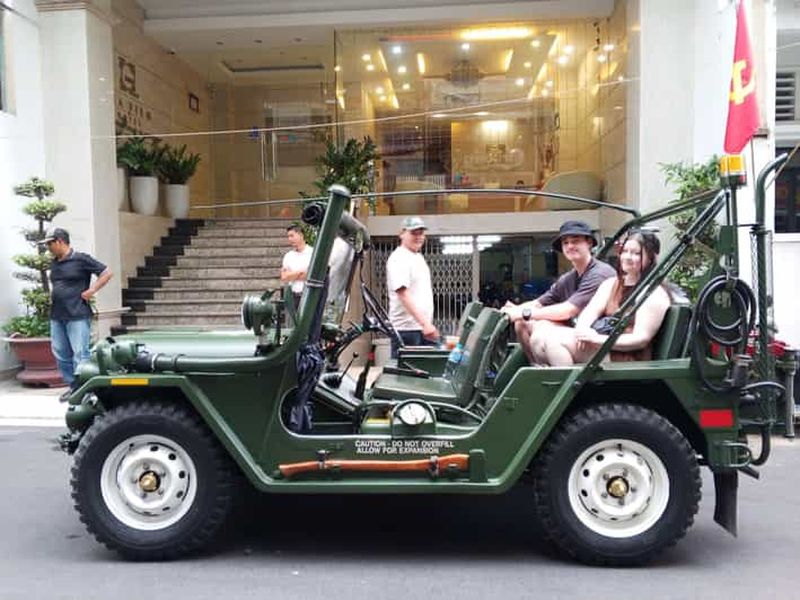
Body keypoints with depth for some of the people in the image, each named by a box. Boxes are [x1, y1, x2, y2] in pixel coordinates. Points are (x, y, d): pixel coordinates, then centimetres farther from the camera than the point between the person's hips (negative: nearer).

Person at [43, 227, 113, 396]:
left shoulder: (81, 259, -7)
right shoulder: (54, 263, 14)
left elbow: (107, 273, -7)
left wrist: (90, 291, -10)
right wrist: (52, 295, 15)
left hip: (77, 316, -8)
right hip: (56, 316, 8)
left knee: (80, 355, -7)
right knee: (61, 354, 10)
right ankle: (73, 386, 21)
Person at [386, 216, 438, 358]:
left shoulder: (418, 258, 17)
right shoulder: (399, 259, -11)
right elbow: (403, 295, -21)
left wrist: (428, 324, 17)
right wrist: (425, 323, -29)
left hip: (424, 327, 9)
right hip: (406, 328, -9)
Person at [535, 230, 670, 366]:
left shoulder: (655, 294, -3)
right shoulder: (611, 283, 18)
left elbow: (642, 339, -12)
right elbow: (590, 311, 4)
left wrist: (598, 339, -23)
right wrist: (582, 331, -20)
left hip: (627, 358, -7)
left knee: (555, 342, -25)